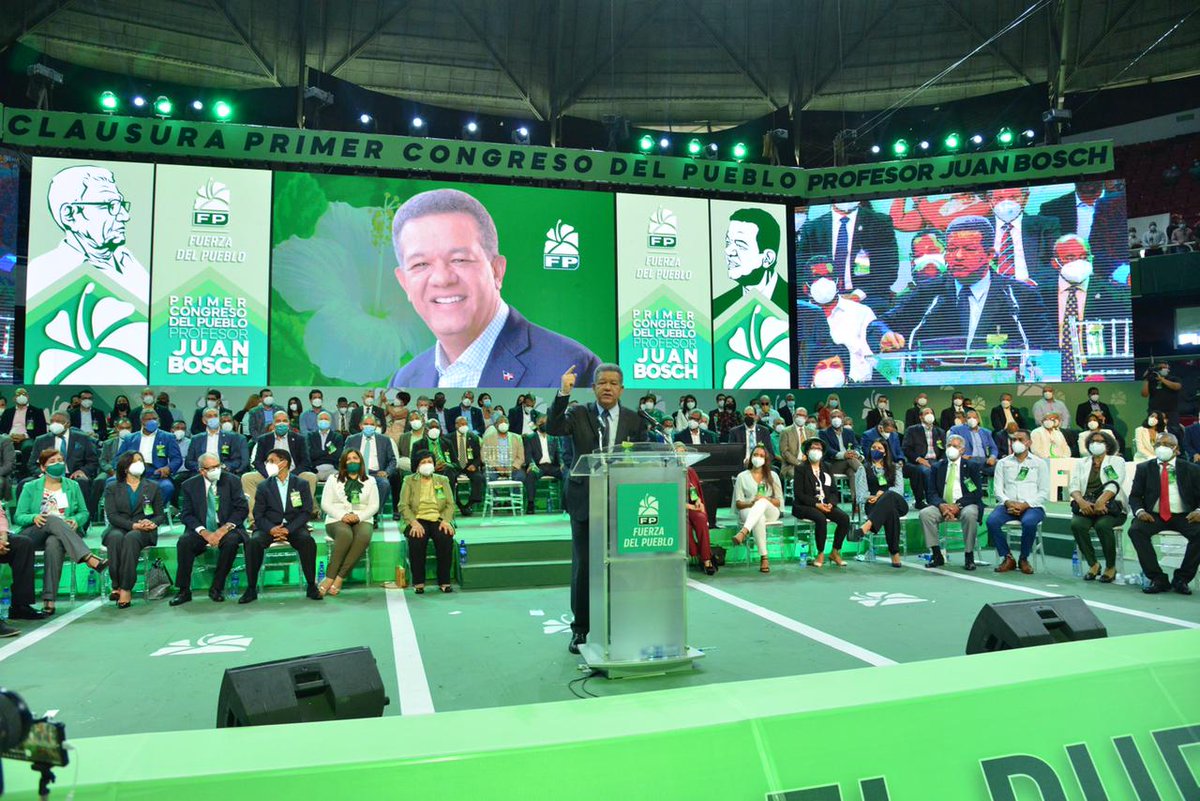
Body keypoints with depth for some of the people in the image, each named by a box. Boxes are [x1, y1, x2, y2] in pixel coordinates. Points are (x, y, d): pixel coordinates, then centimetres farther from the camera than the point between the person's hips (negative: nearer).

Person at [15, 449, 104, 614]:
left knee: (54, 544, -38)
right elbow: (18, 517, 6)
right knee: (52, 519, -36)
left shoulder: (72, 486, 18)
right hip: (34, 535, -1)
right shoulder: (30, 488, 13)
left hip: (64, 534, 1)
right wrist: (34, 518, -16)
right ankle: (89, 558, -53)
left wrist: (76, 520, -9)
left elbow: (84, 512, 15)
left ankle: (49, 599, -44)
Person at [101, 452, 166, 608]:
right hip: (118, 529, 1)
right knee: (115, 537, -36)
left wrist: (153, 523, -13)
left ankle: (125, 589, -39)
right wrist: (133, 525, -17)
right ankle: (117, 586, -34)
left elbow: (161, 515, 12)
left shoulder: (153, 488, 19)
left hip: (144, 532, 0)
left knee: (131, 538, -36)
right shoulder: (112, 489, 15)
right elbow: (112, 516, 0)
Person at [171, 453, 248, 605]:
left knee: (232, 541, -33)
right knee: (183, 542, -28)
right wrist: (203, 532, -19)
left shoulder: (232, 481, 1)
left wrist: (225, 528, -19)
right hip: (201, 530, 1)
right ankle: (184, 591, -16)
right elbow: (186, 514, -2)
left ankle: (217, 588, -19)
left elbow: (242, 508, -4)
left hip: (226, 528, -1)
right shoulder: (189, 485, 4)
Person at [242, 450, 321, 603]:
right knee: (253, 541, -29)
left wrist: (288, 529, -17)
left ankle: (311, 586, -20)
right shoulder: (264, 486, 12)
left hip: (293, 527, -1)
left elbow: (306, 512, -1)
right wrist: (271, 529, -17)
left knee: (308, 541, -32)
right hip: (269, 527, 2)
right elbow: (258, 514, 4)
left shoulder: (301, 484, 8)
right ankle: (251, 589, -18)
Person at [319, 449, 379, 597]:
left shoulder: (369, 481, 16)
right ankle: (331, 578, -35)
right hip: (337, 520, -1)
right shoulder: (333, 478, 13)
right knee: (345, 535, -38)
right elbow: (325, 504, 4)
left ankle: (339, 579, -34)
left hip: (362, 520, 1)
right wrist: (342, 516, -12)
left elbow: (374, 506, 7)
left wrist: (359, 516, -12)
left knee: (364, 537, -36)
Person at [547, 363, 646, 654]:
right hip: (585, 501, -1)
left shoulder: (634, 420, 6)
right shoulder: (579, 414, 3)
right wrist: (563, 393, -24)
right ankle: (580, 629, 18)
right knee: (583, 566, 6)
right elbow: (553, 428, -15)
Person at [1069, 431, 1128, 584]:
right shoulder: (1081, 462, 18)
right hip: (1086, 506, 3)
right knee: (1076, 524, -30)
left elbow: (1114, 484, -8)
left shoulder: (1116, 461, 10)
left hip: (1111, 506, -2)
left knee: (1102, 525, -34)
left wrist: (1100, 502, -26)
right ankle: (1093, 564, -12)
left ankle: (1111, 566, -13)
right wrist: (1081, 501, -18)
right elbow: (1073, 485, 5)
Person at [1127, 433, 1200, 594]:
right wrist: (1140, 511, -12)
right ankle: (1158, 578, -21)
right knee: (1135, 530, -29)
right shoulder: (1144, 468, 11)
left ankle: (1181, 578, -14)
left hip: (1184, 517, 0)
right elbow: (1134, 496, 9)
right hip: (1154, 516, 1)